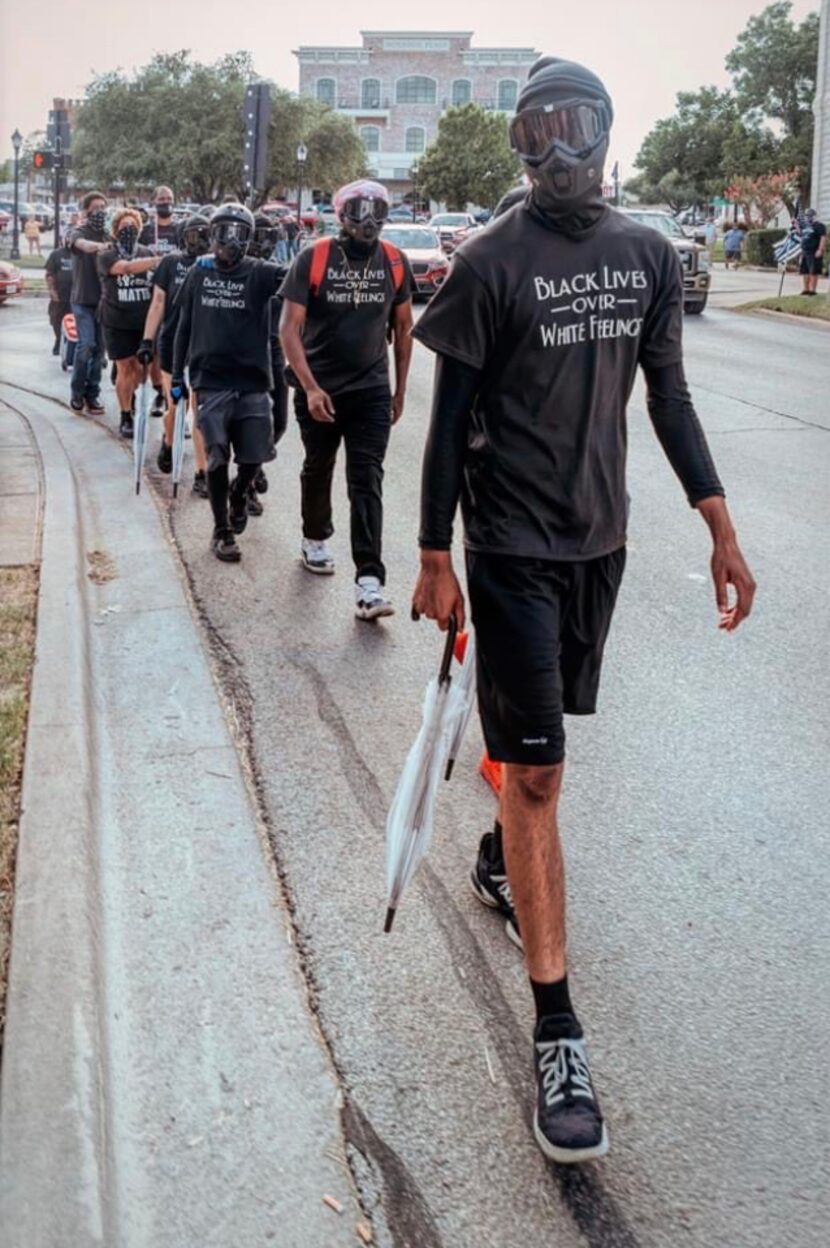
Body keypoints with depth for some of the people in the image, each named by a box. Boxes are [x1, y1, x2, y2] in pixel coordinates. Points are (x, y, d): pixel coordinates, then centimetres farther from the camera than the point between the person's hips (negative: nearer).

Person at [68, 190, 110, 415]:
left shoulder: (108, 235, 12)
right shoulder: (78, 232, -4)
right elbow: (83, 244, -28)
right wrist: (99, 246, -48)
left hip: (103, 300, 4)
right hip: (83, 300, -4)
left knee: (99, 348, 5)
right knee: (86, 344, -15)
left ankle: (92, 394, 13)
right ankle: (77, 393, 0)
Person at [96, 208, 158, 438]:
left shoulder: (146, 253, 7)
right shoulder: (107, 255, -4)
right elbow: (126, 267, -24)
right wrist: (160, 260, -35)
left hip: (144, 320, 3)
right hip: (118, 322, -3)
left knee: (142, 366, 7)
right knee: (125, 368, -1)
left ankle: (130, 396, 38)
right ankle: (126, 417, 8)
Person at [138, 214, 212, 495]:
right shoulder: (170, 262, 1)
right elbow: (158, 302, 3)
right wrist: (147, 340, -2)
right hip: (172, 344, 1)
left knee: (200, 411, -2)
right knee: (175, 407, 9)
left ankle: (202, 474, 1)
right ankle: (168, 441, 43)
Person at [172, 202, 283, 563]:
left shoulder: (259, 274, 0)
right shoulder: (199, 273, 6)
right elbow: (184, 326, 11)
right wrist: (177, 376, 10)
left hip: (252, 381, 0)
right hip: (211, 381, 0)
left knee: (255, 456, 1)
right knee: (218, 458, -3)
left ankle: (239, 493, 36)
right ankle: (221, 531, 11)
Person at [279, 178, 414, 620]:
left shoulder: (394, 262, -1)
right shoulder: (313, 259, -10)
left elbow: (403, 328, 10)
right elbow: (289, 328, -11)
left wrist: (400, 390, 11)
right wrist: (310, 387, -20)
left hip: (372, 391, 1)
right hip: (318, 389, -1)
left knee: (367, 481, -8)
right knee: (318, 469, 18)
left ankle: (369, 581, -13)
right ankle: (315, 539, 44)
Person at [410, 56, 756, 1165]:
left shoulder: (649, 256, 6)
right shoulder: (492, 263, -9)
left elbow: (668, 397, 10)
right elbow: (451, 418, -8)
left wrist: (719, 524, 4)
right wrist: (434, 560, -10)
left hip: (601, 536, 5)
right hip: (513, 545, -5)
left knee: (541, 732, 20)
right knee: (536, 766, -8)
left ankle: (499, 858, 49)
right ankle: (557, 1031, -5)